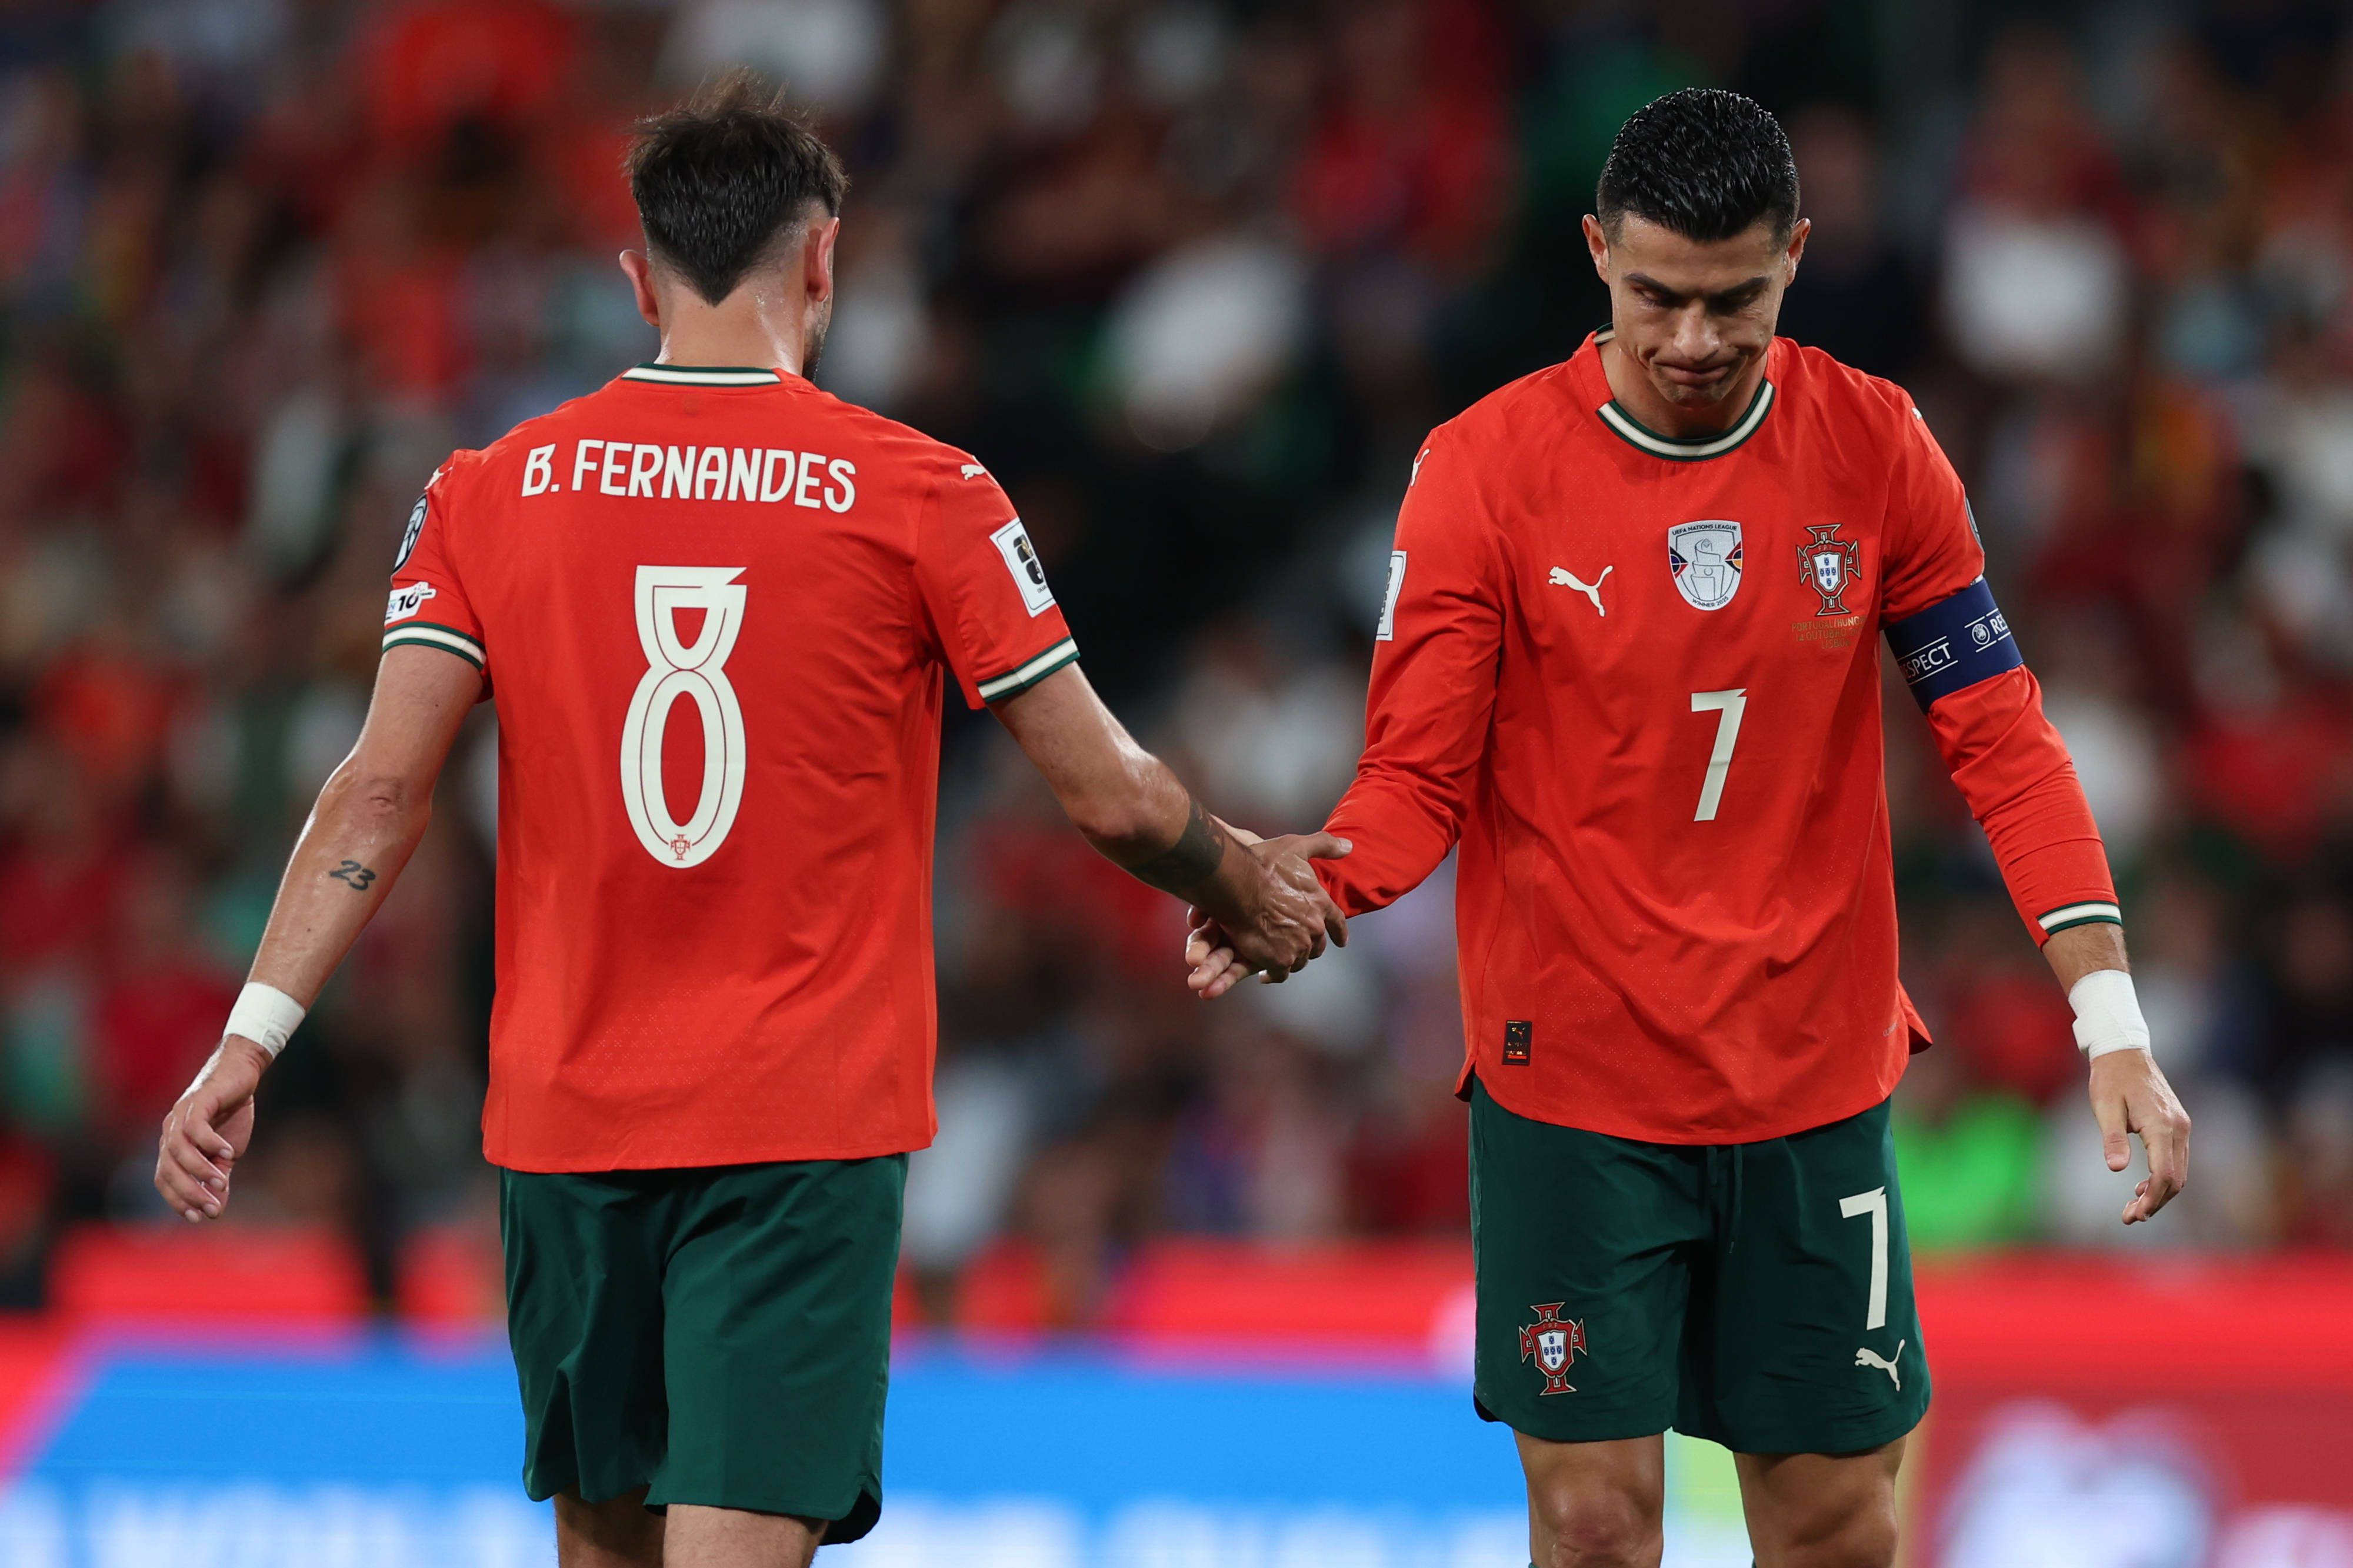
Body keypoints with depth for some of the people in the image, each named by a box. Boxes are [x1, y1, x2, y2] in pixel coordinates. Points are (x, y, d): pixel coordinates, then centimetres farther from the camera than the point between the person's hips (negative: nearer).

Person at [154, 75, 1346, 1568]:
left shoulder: (493, 492, 3)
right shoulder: (921, 494, -4)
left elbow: (381, 791, -4)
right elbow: (1111, 797, 0)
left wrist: (253, 1036, -4)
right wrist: (1260, 900, 18)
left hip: (563, 1117, 3)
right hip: (807, 1124, -3)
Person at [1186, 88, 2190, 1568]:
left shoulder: (1875, 447, -1)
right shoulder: (1486, 467, -8)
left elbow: (2001, 737, 1)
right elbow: (1419, 776, -6)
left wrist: (2112, 1019, -8)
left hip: (1816, 1086, 2)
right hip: (1573, 1085, -2)